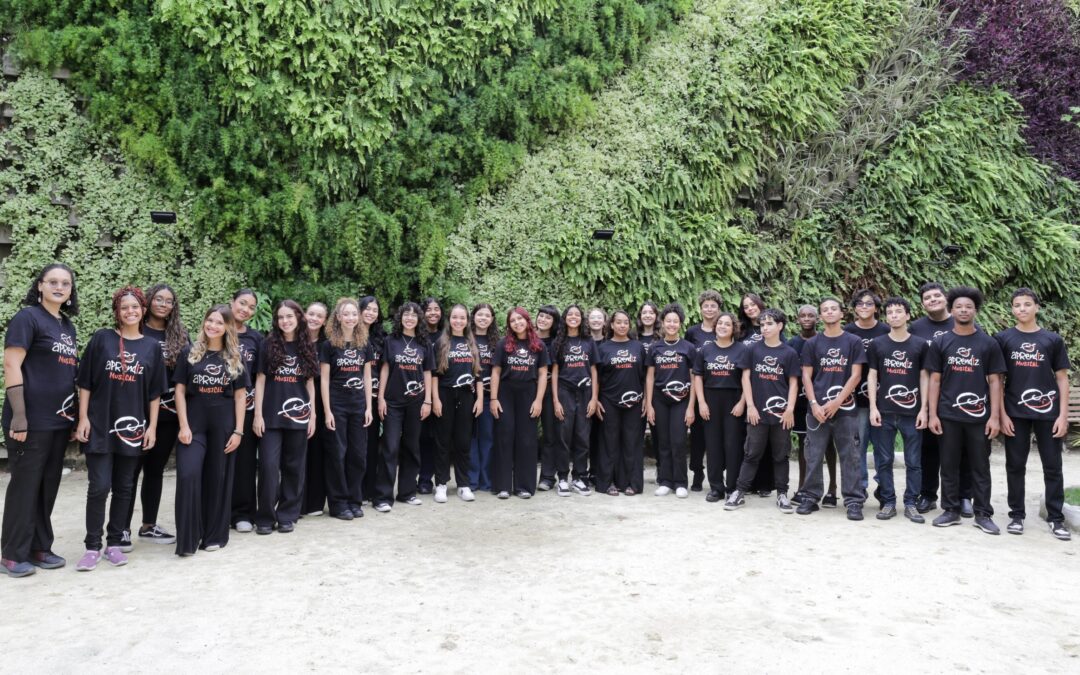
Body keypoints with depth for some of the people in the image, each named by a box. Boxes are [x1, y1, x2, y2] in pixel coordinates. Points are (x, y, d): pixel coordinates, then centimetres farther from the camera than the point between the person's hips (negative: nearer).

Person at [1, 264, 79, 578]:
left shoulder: (67, 325, 14)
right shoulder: (27, 317, -8)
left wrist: (75, 416, 16)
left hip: (59, 420, 7)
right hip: (32, 420, -7)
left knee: (48, 487, 12)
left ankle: (39, 548, 23)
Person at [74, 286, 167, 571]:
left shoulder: (152, 346, 5)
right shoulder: (101, 339, 1)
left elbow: (155, 393, 6)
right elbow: (85, 382, 1)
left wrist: (152, 427, 1)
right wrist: (83, 418, -5)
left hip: (132, 427, 2)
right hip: (99, 426, -2)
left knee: (124, 488, 8)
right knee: (99, 486, -5)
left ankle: (114, 543, 19)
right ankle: (93, 546, 7)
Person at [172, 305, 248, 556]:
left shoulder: (235, 357, 6)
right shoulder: (188, 353, 3)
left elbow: (240, 396, 5)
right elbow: (180, 391, 1)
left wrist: (238, 431, -2)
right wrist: (184, 426, -8)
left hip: (224, 426, 1)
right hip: (194, 424, -1)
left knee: (219, 479, 5)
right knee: (188, 476, -12)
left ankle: (214, 535, 17)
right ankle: (187, 539, -2)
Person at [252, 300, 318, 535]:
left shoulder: (307, 347, 6)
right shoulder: (269, 345, 2)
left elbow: (310, 383, 9)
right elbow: (260, 381, 1)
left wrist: (312, 415, 5)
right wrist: (258, 414, -5)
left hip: (298, 416, 2)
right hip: (271, 416, -2)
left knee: (294, 467, 6)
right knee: (269, 465, -5)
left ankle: (287, 515, 16)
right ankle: (265, 517, 7)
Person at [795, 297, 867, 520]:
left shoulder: (853, 342, 4)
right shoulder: (812, 343, 7)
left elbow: (855, 376, -2)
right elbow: (806, 377, 5)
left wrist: (836, 402, -11)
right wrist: (815, 404, -7)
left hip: (845, 409, -1)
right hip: (817, 409, 1)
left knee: (850, 457, 1)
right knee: (813, 456, 4)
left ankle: (854, 501, 7)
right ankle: (810, 498, 14)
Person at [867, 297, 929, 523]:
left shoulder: (920, 344, 4)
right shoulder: (877, 344, 5)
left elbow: (924, 377, 5)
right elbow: (872, 376, 5)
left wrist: (923, 409, -2)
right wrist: (873, 407, -3)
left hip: (912, 412, 0)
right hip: (884, 411, 0)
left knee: (914, 461, 3)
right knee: (883, 461, 3)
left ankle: (910, 504, 13)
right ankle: (888, 502, 13)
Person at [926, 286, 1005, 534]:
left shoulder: (988, 344, 4)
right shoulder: (940, 343, 4)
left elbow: (994, 381, 3)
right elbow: (934, 380, 4)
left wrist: (995, 416, -5)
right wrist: (932, 414, -3)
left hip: (979, 416, 0)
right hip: (948, 416, 0)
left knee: (980, 467, 6)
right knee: (949, 466, 7)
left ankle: (983, 514, 14)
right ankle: (951, 511, 17)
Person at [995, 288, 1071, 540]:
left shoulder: (1052, 340, 4)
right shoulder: (1003, 339, 2)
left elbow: (1062, 378, 5)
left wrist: (1063, 415, -3)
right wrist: (1002, 414, -4)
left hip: (1048, 413, 1)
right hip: (1015, 413, 0)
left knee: (1053, 467, 5)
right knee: (1015, 466, 6)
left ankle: (1056, 518, 15)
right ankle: (1017, 515, 16)